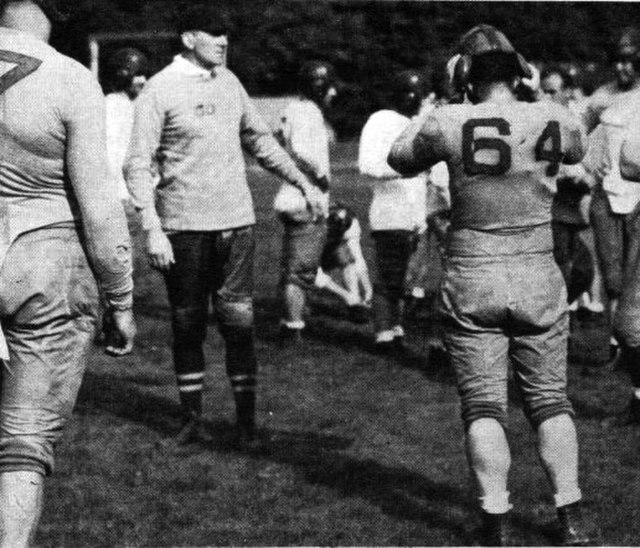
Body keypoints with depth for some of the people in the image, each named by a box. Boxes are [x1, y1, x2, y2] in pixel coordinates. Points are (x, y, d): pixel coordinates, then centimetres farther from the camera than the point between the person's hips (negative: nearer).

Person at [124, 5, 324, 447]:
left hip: (235, 223, 4)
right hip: (183, 228, -3)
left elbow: (260, 139, 22)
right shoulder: (160, 89, -6)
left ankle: (247, 422, 4)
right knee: (188, 325, 6)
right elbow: (138, 164, -9)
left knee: (239, 324, -1)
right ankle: (192, 418, 18)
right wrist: (152, 228, -17)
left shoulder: (229, 81, 10)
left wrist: (303, 183, 17)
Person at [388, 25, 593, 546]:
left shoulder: (449, 123, -12)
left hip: (471, 282, -2)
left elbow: (401, 159, 7)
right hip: (539, 279, 2)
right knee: (550, 400, 12)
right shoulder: (555, 120, -6)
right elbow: (576, 150, 19)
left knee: (483, 405, 7)